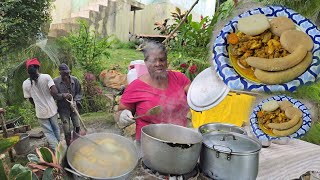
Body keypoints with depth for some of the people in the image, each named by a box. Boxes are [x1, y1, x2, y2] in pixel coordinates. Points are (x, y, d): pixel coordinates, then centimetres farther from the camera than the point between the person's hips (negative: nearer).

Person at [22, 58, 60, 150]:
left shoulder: (25, 84, -7)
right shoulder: (46, 77, -13)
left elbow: (31, 100, 2)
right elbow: (54, 92, -20)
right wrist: (48, 94, 3)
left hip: (41, 112, 0)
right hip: (52, 109, 1)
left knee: (49, 132, 11)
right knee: (56, 129, 20)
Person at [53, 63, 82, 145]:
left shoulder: (75, 80, -4)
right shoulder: (55, 81, -10)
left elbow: (79, 93, 4)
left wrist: (76, 101, -12)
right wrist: (62, 95, -24)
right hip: (63, 108, -2)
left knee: (77, 127, 6)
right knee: (67, 130, 0)